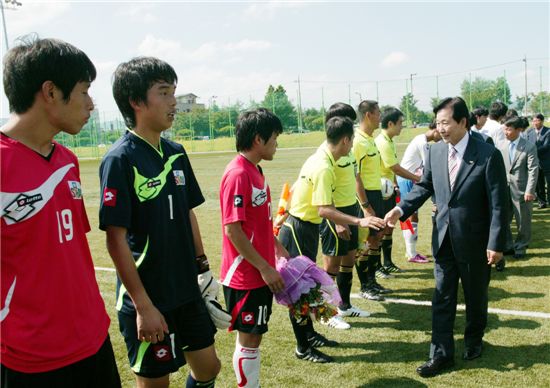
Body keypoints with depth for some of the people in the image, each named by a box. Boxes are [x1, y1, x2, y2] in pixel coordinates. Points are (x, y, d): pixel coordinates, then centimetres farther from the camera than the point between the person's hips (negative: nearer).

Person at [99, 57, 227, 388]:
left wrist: (202, 267, 11)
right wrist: (143, 306, -17)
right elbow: (115, 239, -18)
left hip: (187, 290, 7)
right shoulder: (120, 160, -16)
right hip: (148, 300, -7)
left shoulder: (176, 153, 5)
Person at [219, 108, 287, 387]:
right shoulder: (237, 174, -20)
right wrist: (265, 268, -19)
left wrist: (278, 249, 17)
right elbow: (232, 230, -22)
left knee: (253, 337, 18)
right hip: (245, 276, -9)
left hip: (260, 272, 9)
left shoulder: (255, 171, 9)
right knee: (249, 339, 4)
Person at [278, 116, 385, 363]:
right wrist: (359, 222, -32)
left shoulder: (321, 159, 7)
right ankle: (303, 348, 10)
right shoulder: (323, 168, -24)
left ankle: (309, 335, 33)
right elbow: (324, 210, -30)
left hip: (304, 229, 10)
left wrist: (339, 223, 23)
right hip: (298, 232, -10)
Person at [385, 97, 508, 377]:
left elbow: (498, 203, -14)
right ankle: (441, 354, 16)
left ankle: (473, 340, 40)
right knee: (442, 298, 7)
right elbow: (425, 186, 9)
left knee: (476, 296, 16)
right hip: (444, 238, 4)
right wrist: (401, 209, -5)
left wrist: (496, 243, -16)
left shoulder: (488, 155, -15)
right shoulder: (435, 151, -2)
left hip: (474, 240, -3)